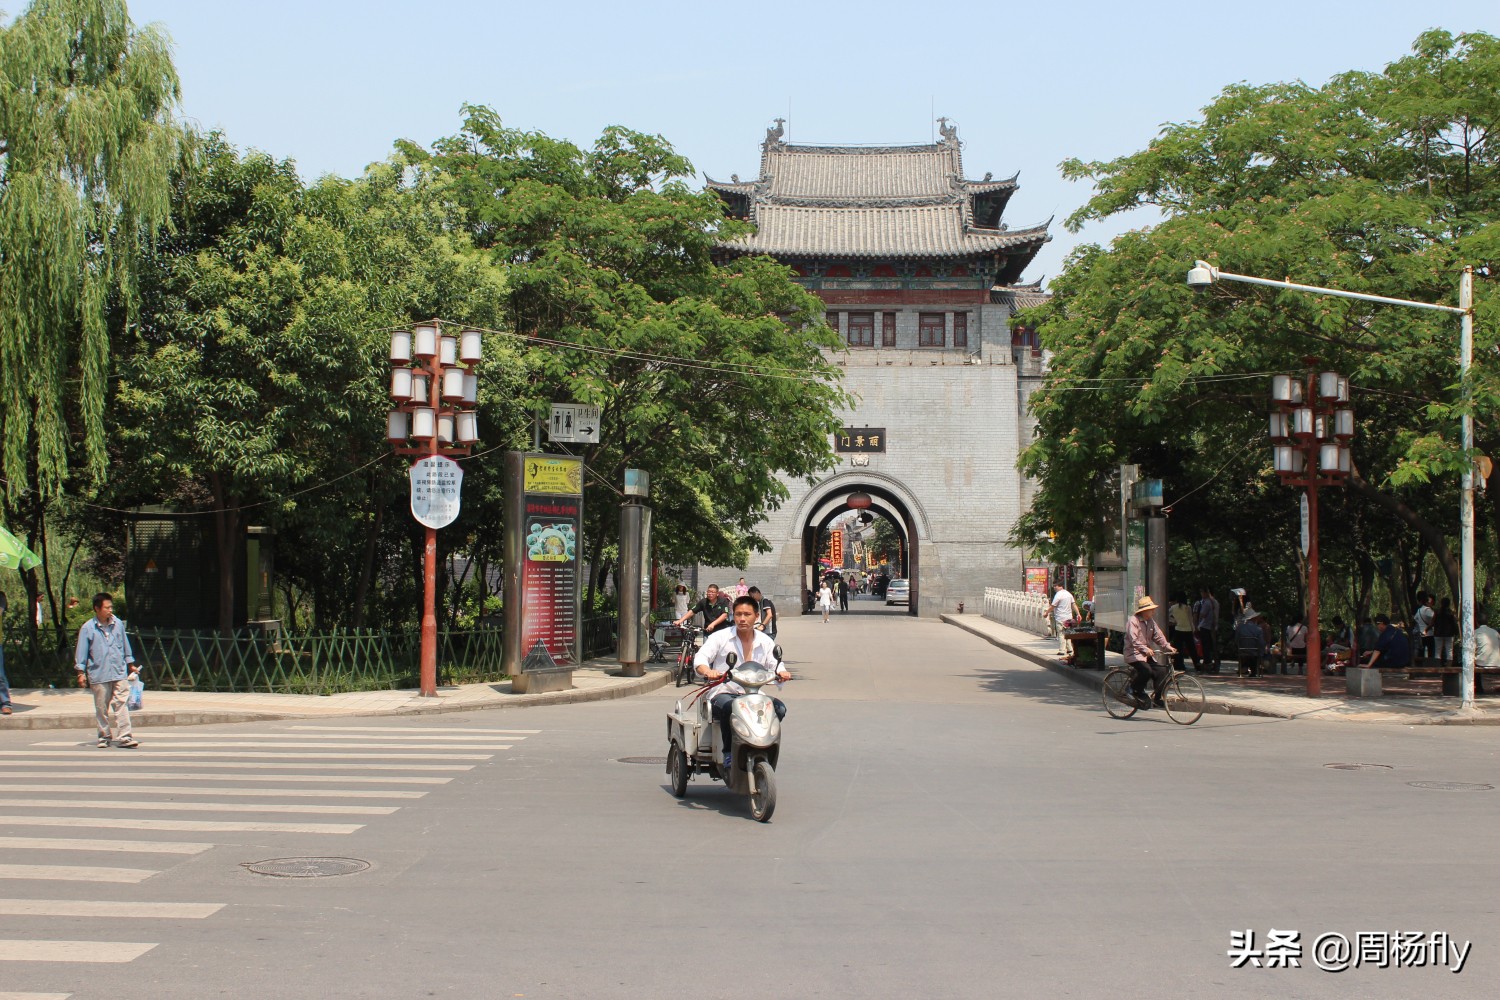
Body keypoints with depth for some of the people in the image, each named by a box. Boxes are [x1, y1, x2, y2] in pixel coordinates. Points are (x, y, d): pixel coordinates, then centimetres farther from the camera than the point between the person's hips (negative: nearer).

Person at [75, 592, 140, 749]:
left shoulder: (118, 624, 5)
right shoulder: (87, 628, -3)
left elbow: (125, 646, 16)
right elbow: (81, 652, 0)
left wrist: (130, 664, 21)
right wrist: (81, 672, -3)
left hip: (119, 673, 1)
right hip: (98, 675, -1)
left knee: (121, 704, -7)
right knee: (101, 707, 8)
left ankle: (124, 737, -8)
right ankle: (104, 736, 21)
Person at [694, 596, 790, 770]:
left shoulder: (765, 641, 12)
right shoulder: (720, 638, 2)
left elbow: (774, 664, 3)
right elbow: (700, 658, -9)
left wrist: (781, 672, -22)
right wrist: (708, 671, -33)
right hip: (723, 693, -3)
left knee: (779, 708, -23)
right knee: (729, 706, -38)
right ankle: (729, 753, -21)